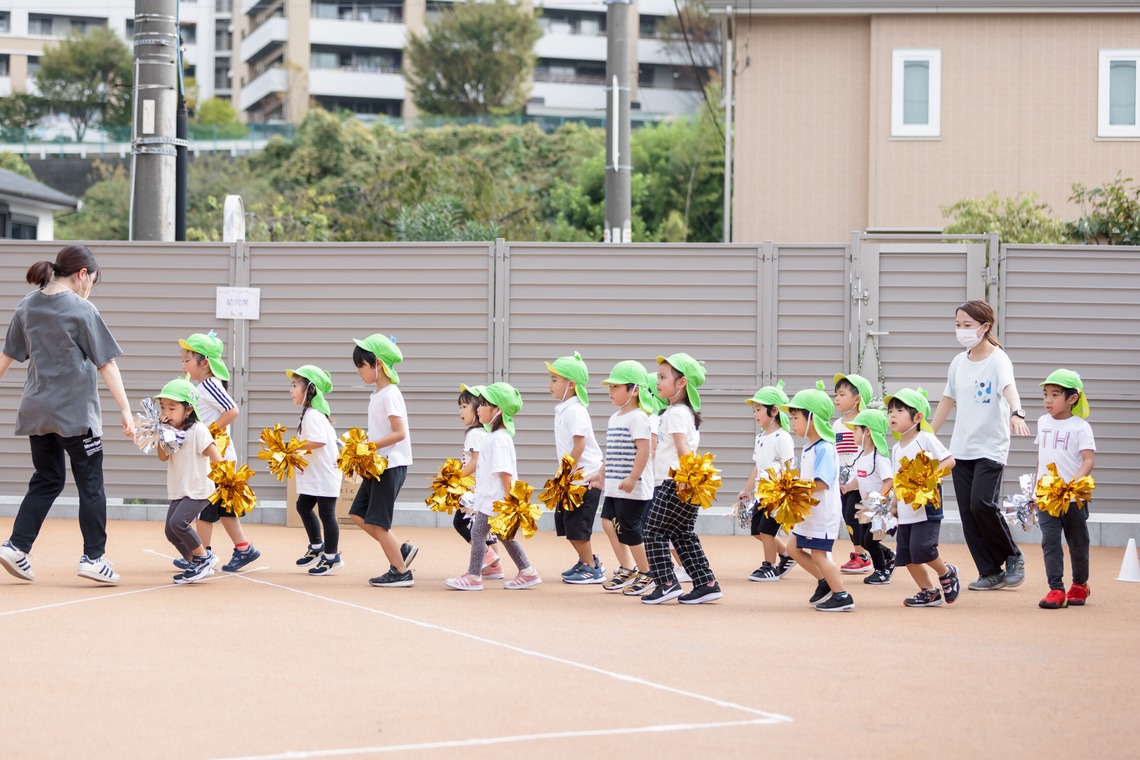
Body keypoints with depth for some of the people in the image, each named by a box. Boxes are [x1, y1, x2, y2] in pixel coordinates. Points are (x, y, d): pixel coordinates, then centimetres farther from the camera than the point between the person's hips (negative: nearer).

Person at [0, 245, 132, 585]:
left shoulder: (27, 306, 6)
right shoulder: (82, 310, -12)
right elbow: (106, 365, -11)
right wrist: (125, 409, -10)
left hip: (37, 411, 6)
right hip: (76, 412, -6)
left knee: (47, 481, 16)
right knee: (90, 485, 4)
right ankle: (93, 557, 4)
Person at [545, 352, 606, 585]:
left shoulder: (575, 411, -17)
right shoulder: (562, 409, 13)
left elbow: (579, 445, -22)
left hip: (585, 477, -10)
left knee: (576, 524, -6)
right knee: (563, 520, 15)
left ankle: (591, 569, 3)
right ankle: (587, 560, 27)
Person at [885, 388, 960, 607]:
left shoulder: (926, 439, -8)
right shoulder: (896, 449, 13)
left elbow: (949, 461, -12)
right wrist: (892, 505, 12)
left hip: (926, 508, -8)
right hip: (905, 513, 8)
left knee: (921, 549, -18)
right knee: (906, 555, 4)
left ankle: (946, 574, 9)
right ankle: (929, 591, 18)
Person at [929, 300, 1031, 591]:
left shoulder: (998, 360, -9)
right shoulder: (959, 362, 11)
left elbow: (1009, 388, -28)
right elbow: (948, 401, 21)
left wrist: (1016, 413, -48)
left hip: (991, 448, -6)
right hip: (961, 448, 6)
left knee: (982, 503, -19)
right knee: (968, 512, 1)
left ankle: (1013, 557, 4)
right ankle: (990, 573, 8)